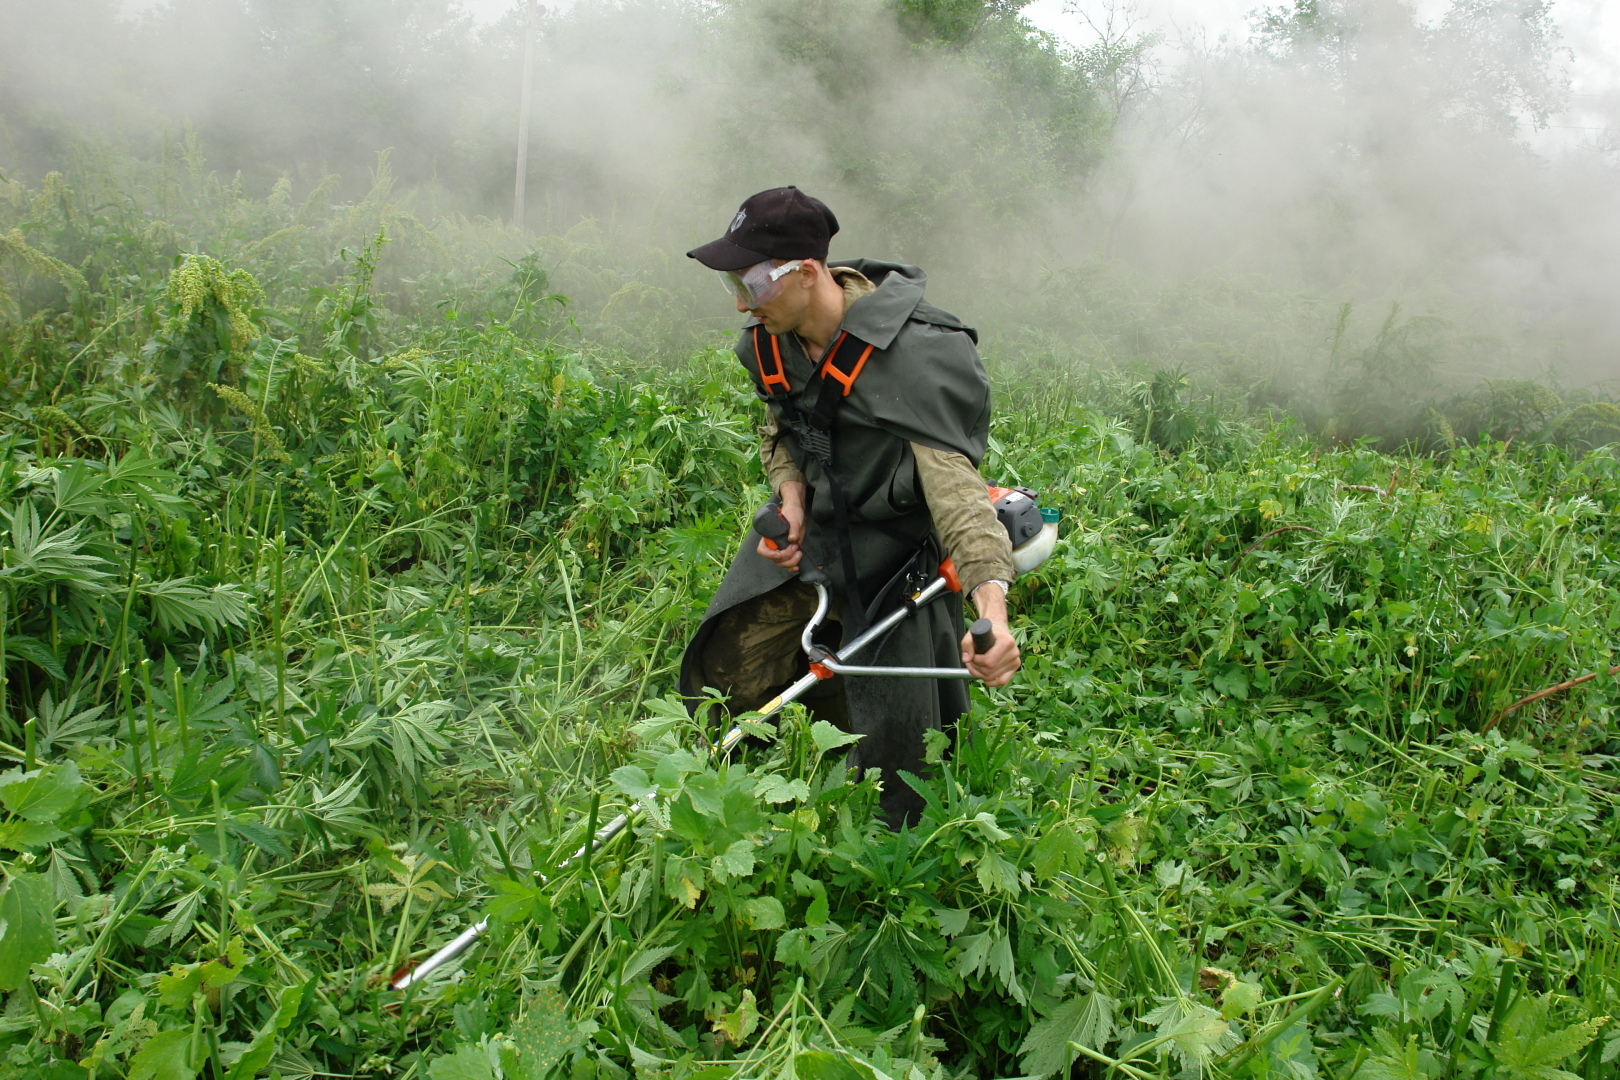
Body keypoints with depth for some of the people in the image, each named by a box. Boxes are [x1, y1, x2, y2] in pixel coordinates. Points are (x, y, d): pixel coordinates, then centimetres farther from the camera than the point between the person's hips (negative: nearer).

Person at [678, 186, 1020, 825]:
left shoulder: (914, 354, -31)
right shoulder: (770, 340, -7)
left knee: (895, 735, 1)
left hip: (896, 550, -6)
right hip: (809, 530, 6)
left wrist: (990, 601, -53)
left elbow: (953, 478, -39)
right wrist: (790, 495, -12)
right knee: (731, 672, 6)